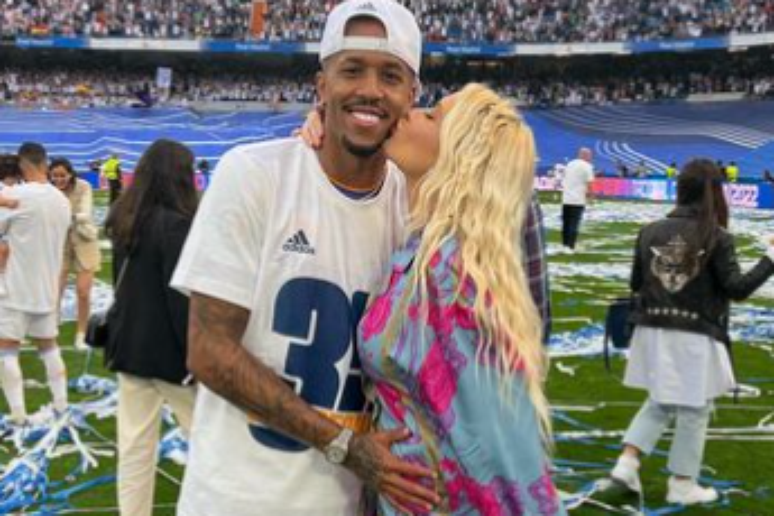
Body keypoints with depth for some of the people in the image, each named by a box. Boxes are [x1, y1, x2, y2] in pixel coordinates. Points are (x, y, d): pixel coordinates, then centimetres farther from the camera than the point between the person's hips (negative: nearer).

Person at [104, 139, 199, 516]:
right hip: (167, 350, -7)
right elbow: (182, 298, -19)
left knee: (134, 447, 9)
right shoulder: (176, 223, -16)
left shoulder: (125, 221, 7)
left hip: (129, 345, 7)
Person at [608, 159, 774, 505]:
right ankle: (682, 486, 21)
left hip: (654, 333, 4)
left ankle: (627, 463, 12)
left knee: (659, 403, 22)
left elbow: (636, 285, 7)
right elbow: (737, 289, -12)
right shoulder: (717, 238, -13)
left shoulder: (651, 232, -1)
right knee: (694, 411, 11)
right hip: (696, 338, -4)